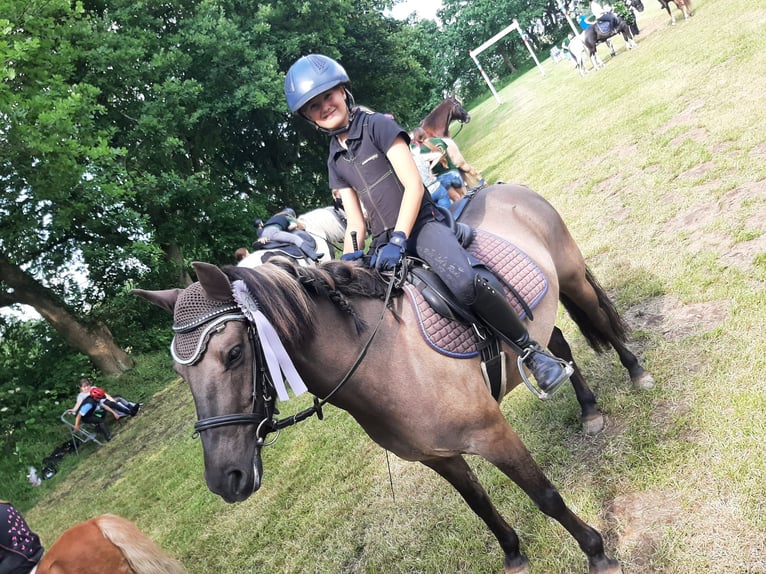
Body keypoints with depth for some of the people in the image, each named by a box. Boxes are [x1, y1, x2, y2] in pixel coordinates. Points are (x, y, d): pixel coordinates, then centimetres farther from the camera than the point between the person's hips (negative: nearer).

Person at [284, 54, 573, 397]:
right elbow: (355, 221, 12)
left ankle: (532, 352, -15)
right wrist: (348, 259, -8)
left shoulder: (376, 126, 0)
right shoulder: (335, 161, 16)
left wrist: (398, 240, -19)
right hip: (383, 243, 6)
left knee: (466, 282, -34)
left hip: (422, 225, -6)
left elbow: (413, 185, -9)